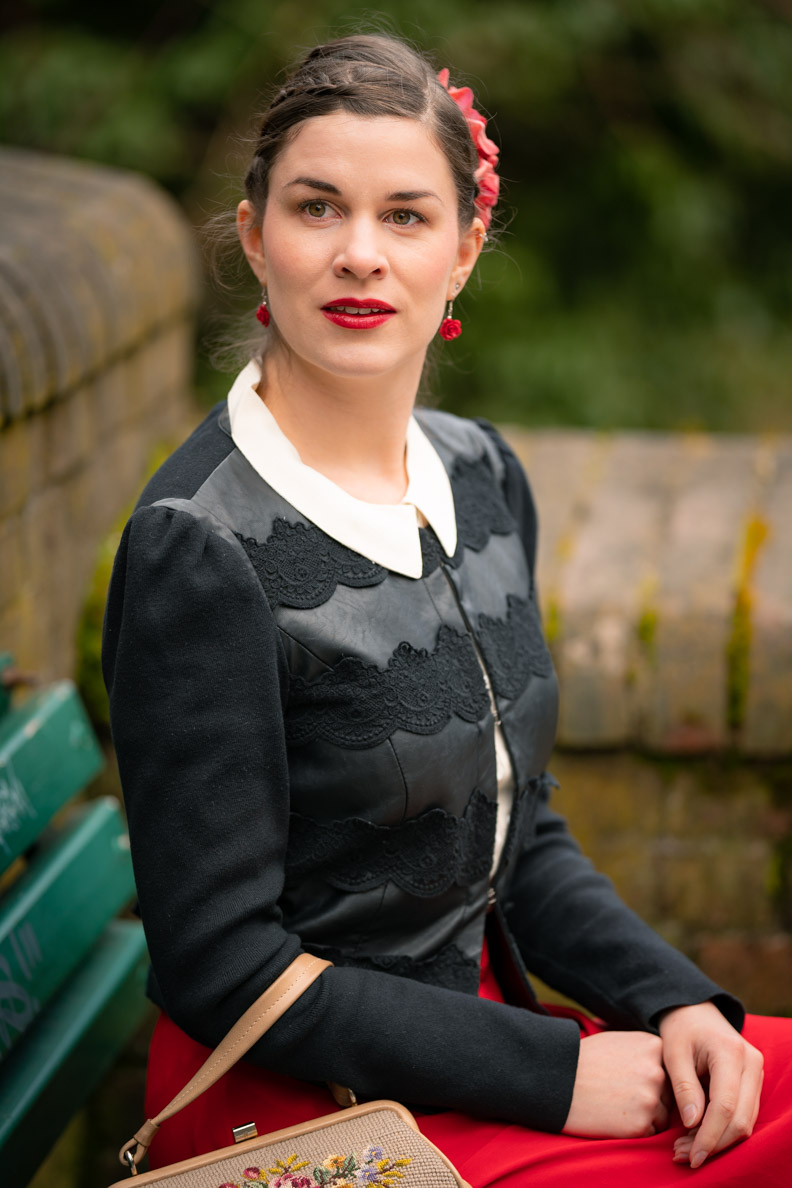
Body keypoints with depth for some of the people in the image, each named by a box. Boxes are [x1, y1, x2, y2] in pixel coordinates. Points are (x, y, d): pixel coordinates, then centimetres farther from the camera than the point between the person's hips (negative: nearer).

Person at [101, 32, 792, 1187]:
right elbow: (224, 969, -17)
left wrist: (675, 1000, -3)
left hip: (477, 1023, 7)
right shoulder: (201, 549, -18)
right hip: (285, 1095, -7)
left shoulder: (482, 473, 5)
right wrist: (557, 1072, -16)